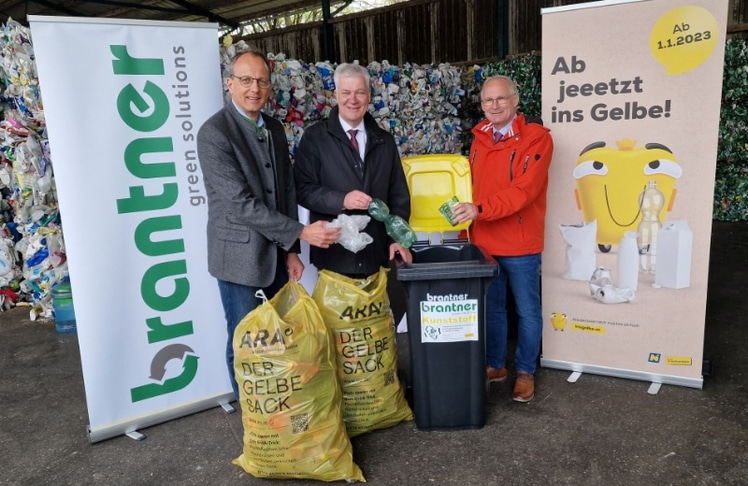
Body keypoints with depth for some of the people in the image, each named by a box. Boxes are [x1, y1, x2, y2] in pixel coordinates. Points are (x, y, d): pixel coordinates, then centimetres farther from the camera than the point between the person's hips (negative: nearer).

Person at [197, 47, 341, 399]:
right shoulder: (213, 133, -14)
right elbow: (241, 204, -20)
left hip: (277, 254, 6)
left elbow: (287, 191, 10)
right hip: (240, 257, -6)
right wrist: (300, 233, -21)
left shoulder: (274, 129, 8)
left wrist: (291, 250, 4)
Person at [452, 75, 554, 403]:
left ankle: (525, 371, 28)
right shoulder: (479, 138, 9)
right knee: (490, 309, 17)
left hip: (520, 245, -5)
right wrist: (467, 230, 9)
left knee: (527, 311, 10)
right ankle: (495, 365, 34)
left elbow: (523, 191, -22)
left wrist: (480, 209, -32)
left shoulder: (537, 137, -11)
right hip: (483, 243, 5)